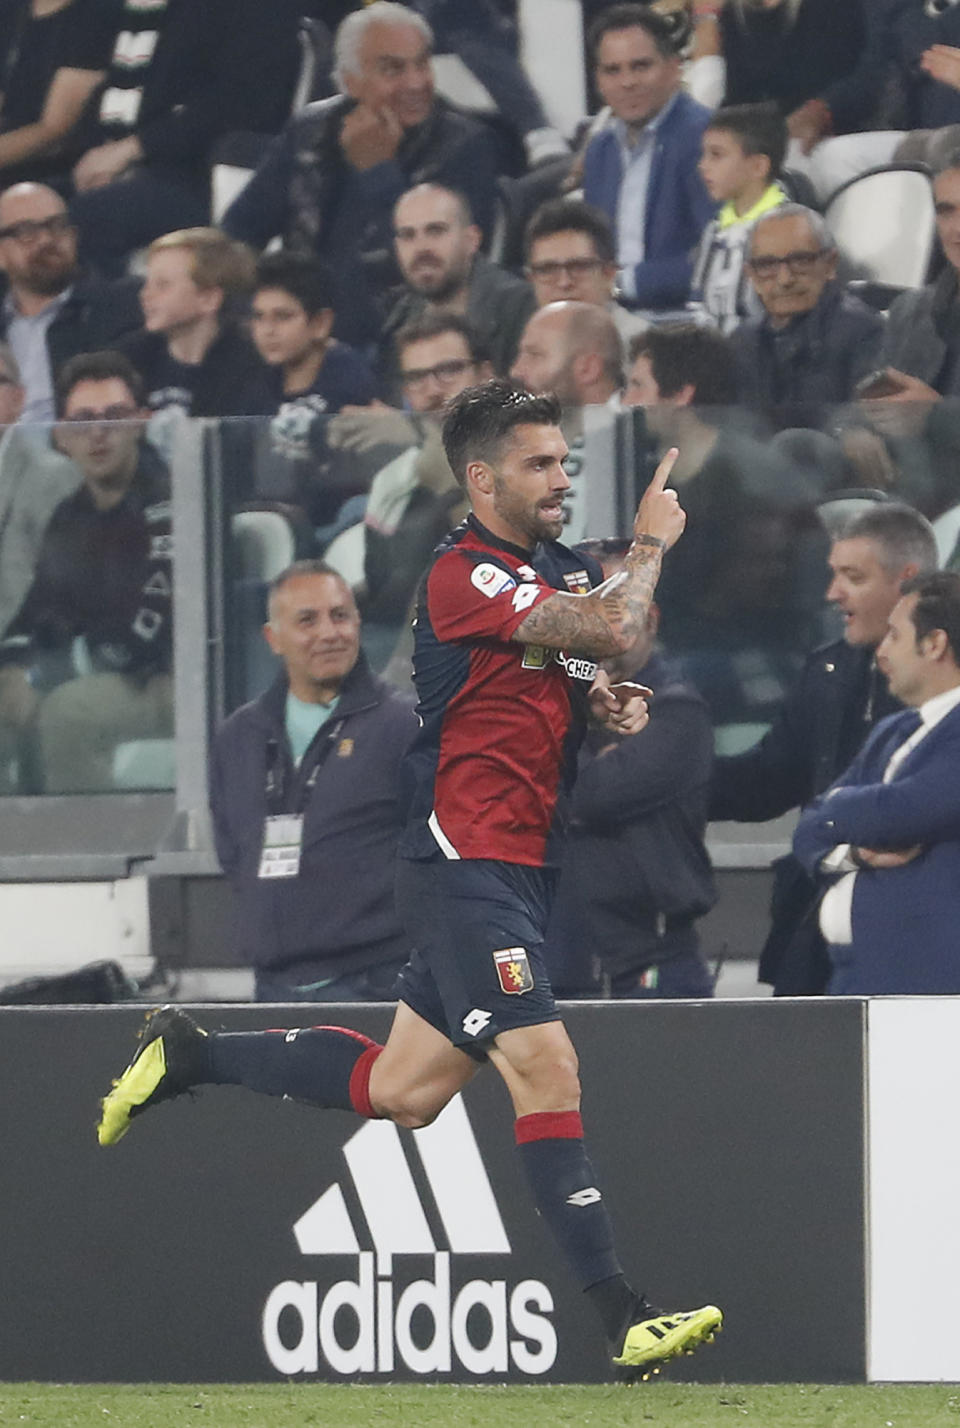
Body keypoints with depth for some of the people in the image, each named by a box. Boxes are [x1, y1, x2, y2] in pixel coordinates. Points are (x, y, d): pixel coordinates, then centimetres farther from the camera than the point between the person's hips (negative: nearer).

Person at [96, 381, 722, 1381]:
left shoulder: (557, 568, 13)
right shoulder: (464, 575, -15)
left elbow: (586, 672, 29)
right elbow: (613, 629, -24)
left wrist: (614, 700, 5)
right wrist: (650, 544, -6)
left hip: (514, 873, 9)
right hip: (466, 866, -9)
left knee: (400, 1091, 15)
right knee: (546, 1070, -16)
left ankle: (188, 1055, 31)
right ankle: (621, 1318, -19)